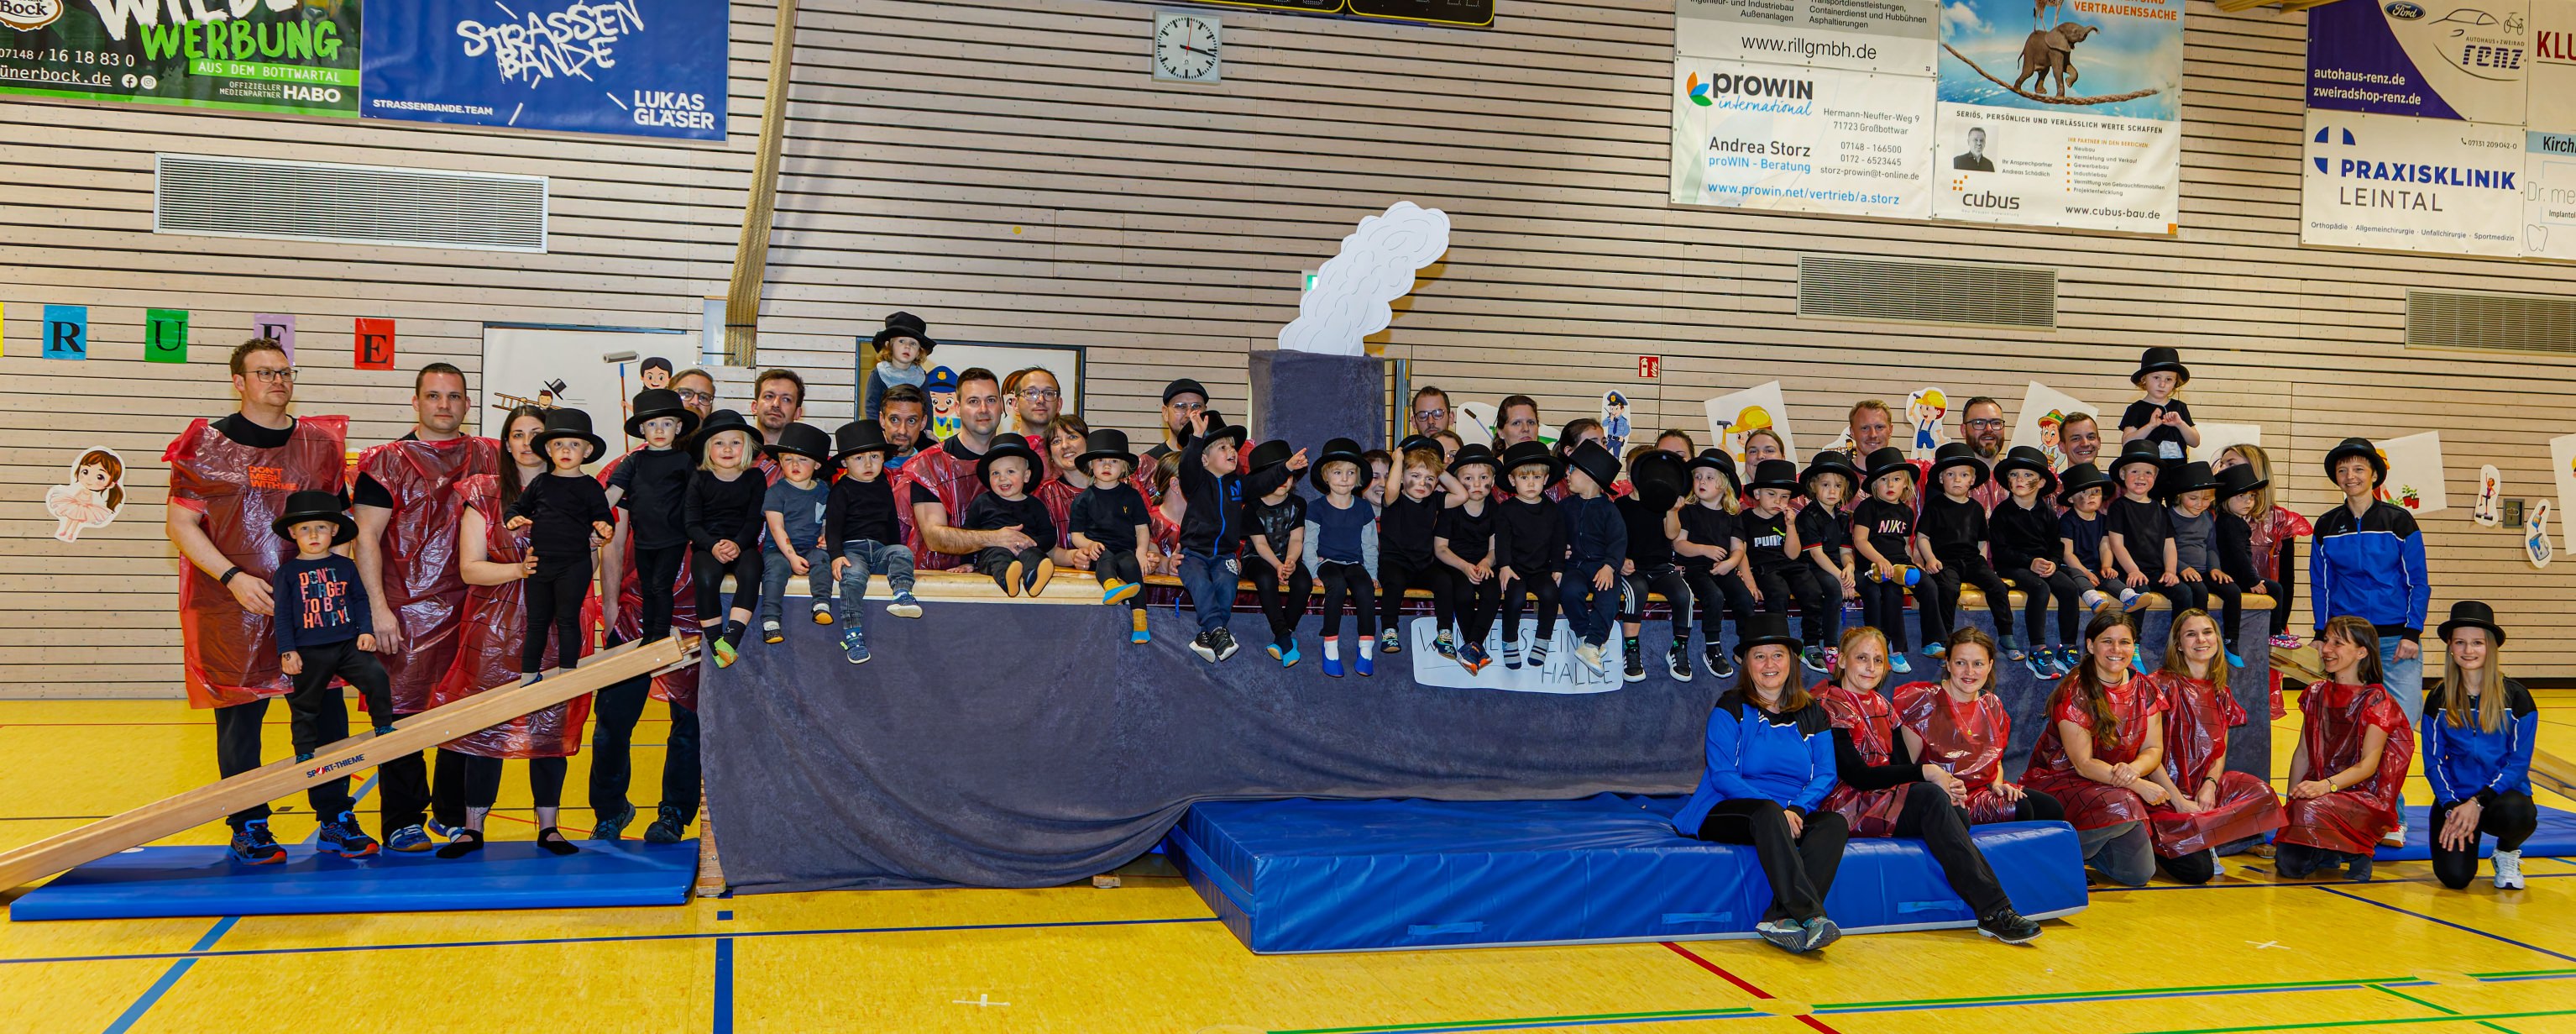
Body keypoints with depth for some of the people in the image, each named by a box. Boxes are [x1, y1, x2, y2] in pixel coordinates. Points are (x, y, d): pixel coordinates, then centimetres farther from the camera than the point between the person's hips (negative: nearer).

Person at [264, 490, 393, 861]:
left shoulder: (345, 566, 7)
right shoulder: (287, 573, 2)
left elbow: (361, 601, 10)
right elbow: (282, 614, 0)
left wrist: (367, 631, -3)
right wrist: (287, 651, -7)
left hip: (347, 645, 1)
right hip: (309, 653, 0)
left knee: (376, 677, -22)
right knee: (306, 709, 8)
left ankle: (385, 729, -6)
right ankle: (305, 756, 20)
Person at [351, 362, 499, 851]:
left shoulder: (490, 458, 11)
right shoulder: (387, 461, 3)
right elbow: (366, 537, -2)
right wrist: (378, 608, -11)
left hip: (472, 607, 3)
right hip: (407, 611, -3)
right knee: (400, 710, -2)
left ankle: (455, 815, 20)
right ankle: (403, 822, 7)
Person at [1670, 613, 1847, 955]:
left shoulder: (1811, 712, 15)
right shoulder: (1731, 708, 3)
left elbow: (1825, 776, 6)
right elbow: (1722, 775, -7)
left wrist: (1796, 809, -16)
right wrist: (1775, 810, -21)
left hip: (1793, 817, 4)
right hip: (1728, 812, -4)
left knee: (1834, 823, -28)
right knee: (1768, 813, -37)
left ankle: (1781, 918, -44)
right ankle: (1810, 915, -49)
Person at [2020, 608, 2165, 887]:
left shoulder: (2145, 689, 2)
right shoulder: (2074, 693, -16)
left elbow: (2154, 749, 1)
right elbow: (2083, 764, -17)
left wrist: (2133, 769, -22)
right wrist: (2139, 785, -24)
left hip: (2119, 787, 6)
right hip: (2061, 783, -6)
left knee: (2139, 874, -5)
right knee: (2122, 808, -34)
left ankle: (2086, 846, 22)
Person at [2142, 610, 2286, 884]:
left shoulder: (2220, 694, 15)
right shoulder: (2163, 684, -4)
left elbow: (2220, 751, 13)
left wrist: (2210, 785, -8)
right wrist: (2179, 801, -16)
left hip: (2205, 788, 6)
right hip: (2166, 795, -6)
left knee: (2261, 793, -26)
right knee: (2198, 869, -26)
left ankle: (2201, 845, -11)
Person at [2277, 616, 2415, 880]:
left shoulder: (2377, 700, -7)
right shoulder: (2317, 693, 10)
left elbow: (2368, 765, -17)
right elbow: (2302, 753, 9)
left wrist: (2326, 785, -34)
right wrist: (2290, 802, -1)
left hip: (2365, 797, -4)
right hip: (2319, 790, 4)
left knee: (2310, 811, -37)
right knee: (2289, 863, -19)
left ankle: (2357, 850, -7)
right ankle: (2328, 851, 13)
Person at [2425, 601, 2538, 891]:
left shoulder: (2516, 697, -4)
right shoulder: (2438, 701, 2)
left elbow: (2519, 763, -6)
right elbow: (2433, 761, 3)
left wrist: (2478, 803, -17)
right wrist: (2452, 808, -12)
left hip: (2502, 794, 0)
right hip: (2455, 798, 1)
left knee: (2517, 815, -38)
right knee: (2454, 876, -21)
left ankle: (2507, 854, -1)